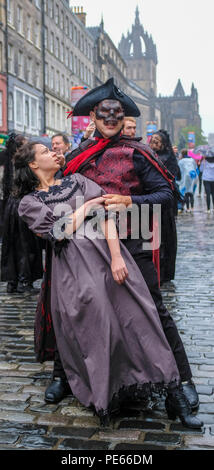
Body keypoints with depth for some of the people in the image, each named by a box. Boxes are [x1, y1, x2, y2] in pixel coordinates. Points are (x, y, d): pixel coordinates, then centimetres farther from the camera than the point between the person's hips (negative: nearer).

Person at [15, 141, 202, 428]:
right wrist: (87, 206, 3)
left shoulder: (77, 181, 17)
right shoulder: (29, 203, 12)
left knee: (137, 317, -6)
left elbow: (106, 214, 4)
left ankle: (174, 394, -2)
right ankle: (105, 398, 9)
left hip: (106, 253, 2)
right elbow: (59, 232, -4)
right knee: (94, 327, -9)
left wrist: (116, 257, -10)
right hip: (74, 268, -1)